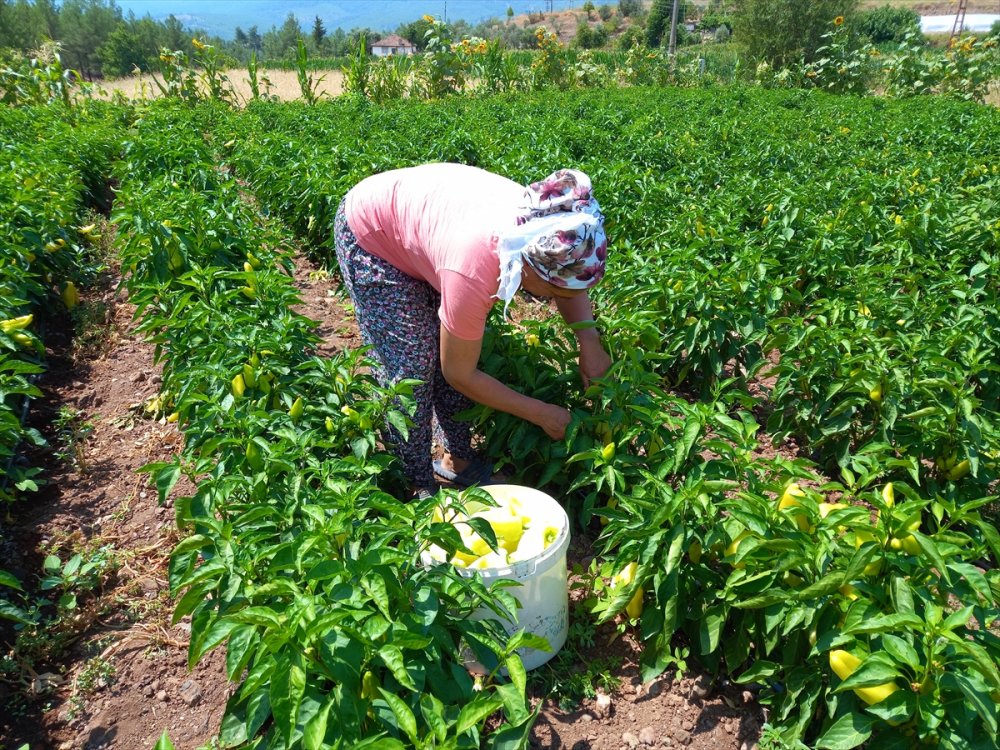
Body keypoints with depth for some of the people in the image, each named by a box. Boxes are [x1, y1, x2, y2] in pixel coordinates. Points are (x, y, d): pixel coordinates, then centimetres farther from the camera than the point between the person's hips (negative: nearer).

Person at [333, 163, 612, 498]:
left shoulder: (543, 224, -25)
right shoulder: (473, 272, -41)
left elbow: (573, 284, -1)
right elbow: (460, 374, -25)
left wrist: (589, 340, -18)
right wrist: (541, 414, -19)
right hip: (369, 237, -6)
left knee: (462, 350, 2)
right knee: (413, 366, -9)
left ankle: (457, 459, 19)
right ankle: (419, 485, 10)